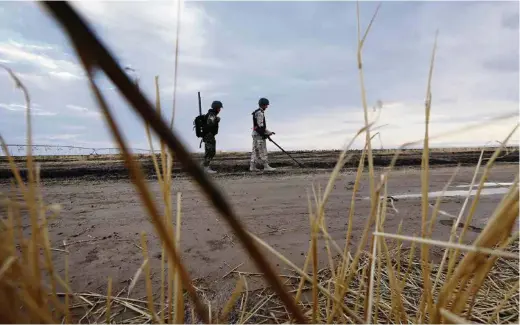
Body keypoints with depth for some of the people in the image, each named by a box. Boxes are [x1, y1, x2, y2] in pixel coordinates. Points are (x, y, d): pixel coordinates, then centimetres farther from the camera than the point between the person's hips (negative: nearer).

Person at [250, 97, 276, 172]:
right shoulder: (260, 113, -12)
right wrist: (267, 133, -12)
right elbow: (260, 125, -18)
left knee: (255, 150, 9)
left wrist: (268, 132, 16)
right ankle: (266, 166, -7)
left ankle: (252, 167, 10)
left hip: (255, 134, 10)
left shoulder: (256, 112, 20)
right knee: (263, 151, -8)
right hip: (259, 135, -10)